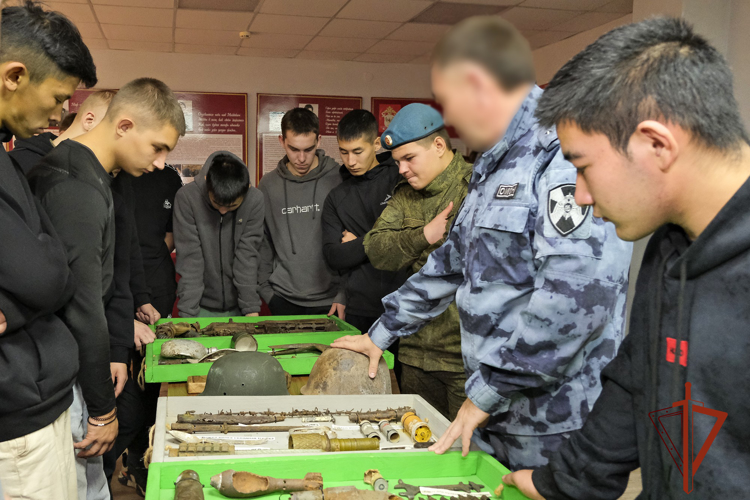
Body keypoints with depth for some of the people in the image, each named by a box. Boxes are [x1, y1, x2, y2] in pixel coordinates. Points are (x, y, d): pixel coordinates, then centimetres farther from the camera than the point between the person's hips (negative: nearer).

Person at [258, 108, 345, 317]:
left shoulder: (338, 179, -4)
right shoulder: (268, 184, 5)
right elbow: (263, 244, 11)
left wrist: (344, 294, -7)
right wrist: (266, 290, 4)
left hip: (330, 301, -2)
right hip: (284, 301, 2)